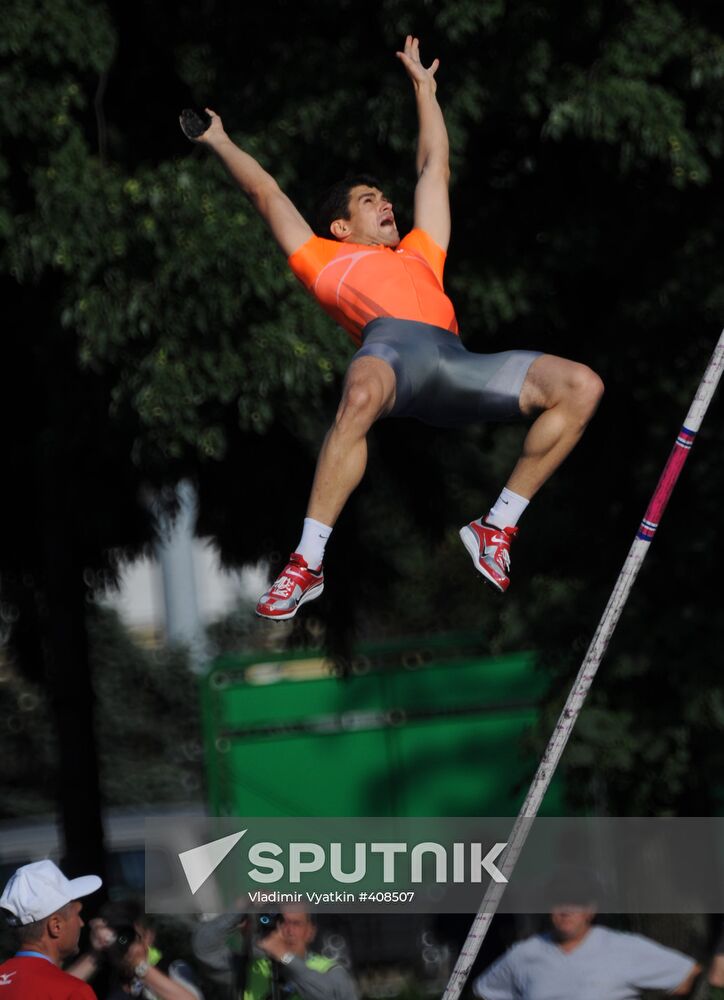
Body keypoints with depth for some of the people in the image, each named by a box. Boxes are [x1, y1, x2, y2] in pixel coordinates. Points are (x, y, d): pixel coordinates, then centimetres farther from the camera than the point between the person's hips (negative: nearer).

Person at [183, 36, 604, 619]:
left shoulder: (419, 255, 43)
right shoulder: (327, 259, 31)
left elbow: (435, 171, 55)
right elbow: (267, 194, 39)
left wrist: (425, 88, 66)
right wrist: (219, 141, 50)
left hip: (453, 362, 5)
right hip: (390, 341, -5)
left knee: (582, 386, -12)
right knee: (362, 396, -42)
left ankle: (498, 527, -6)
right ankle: (307, 564, -38)